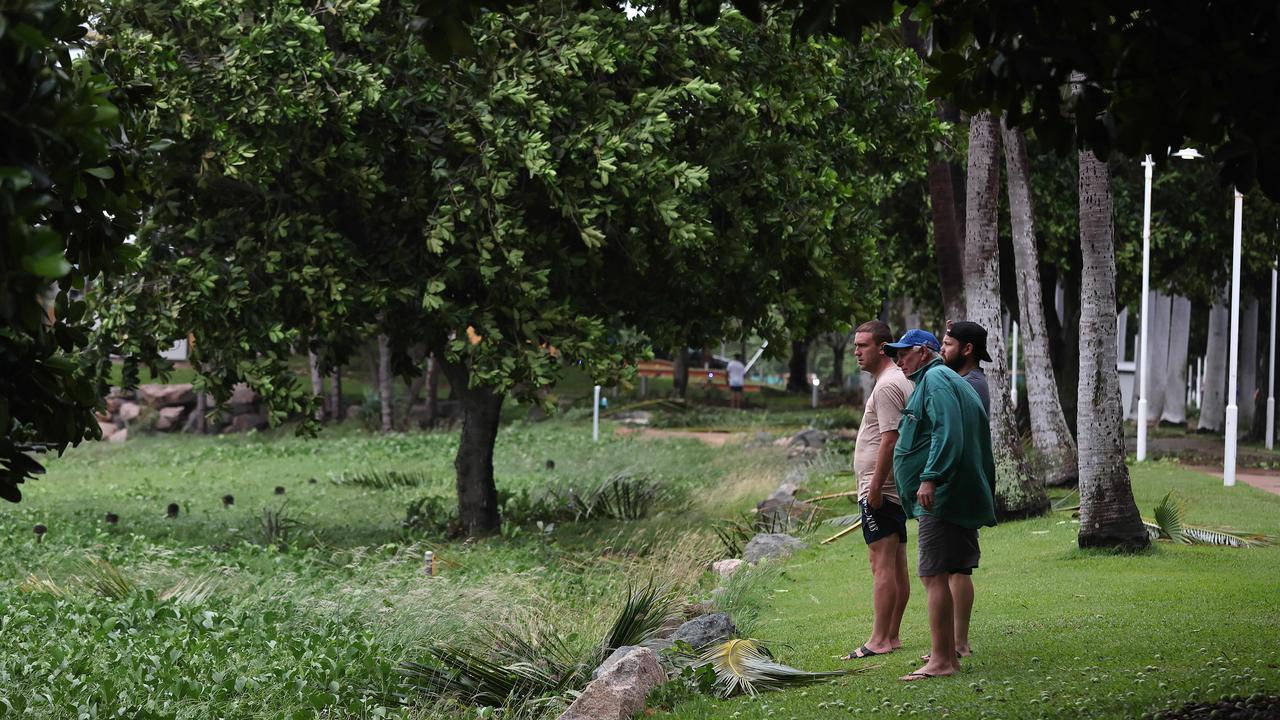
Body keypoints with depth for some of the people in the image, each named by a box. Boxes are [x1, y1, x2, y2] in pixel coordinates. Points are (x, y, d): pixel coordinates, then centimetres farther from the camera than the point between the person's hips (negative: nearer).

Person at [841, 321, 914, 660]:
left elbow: (890, 440, -22)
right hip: (895, 491, 11)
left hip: (879, 492, -11)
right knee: (897, 565, 11)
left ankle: (879, 640, -12)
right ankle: (892, 636, 15)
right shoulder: (901, 380, 18)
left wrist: (875, 486, -22)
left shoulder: (887, 386, -15)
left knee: (882, 564, -11)